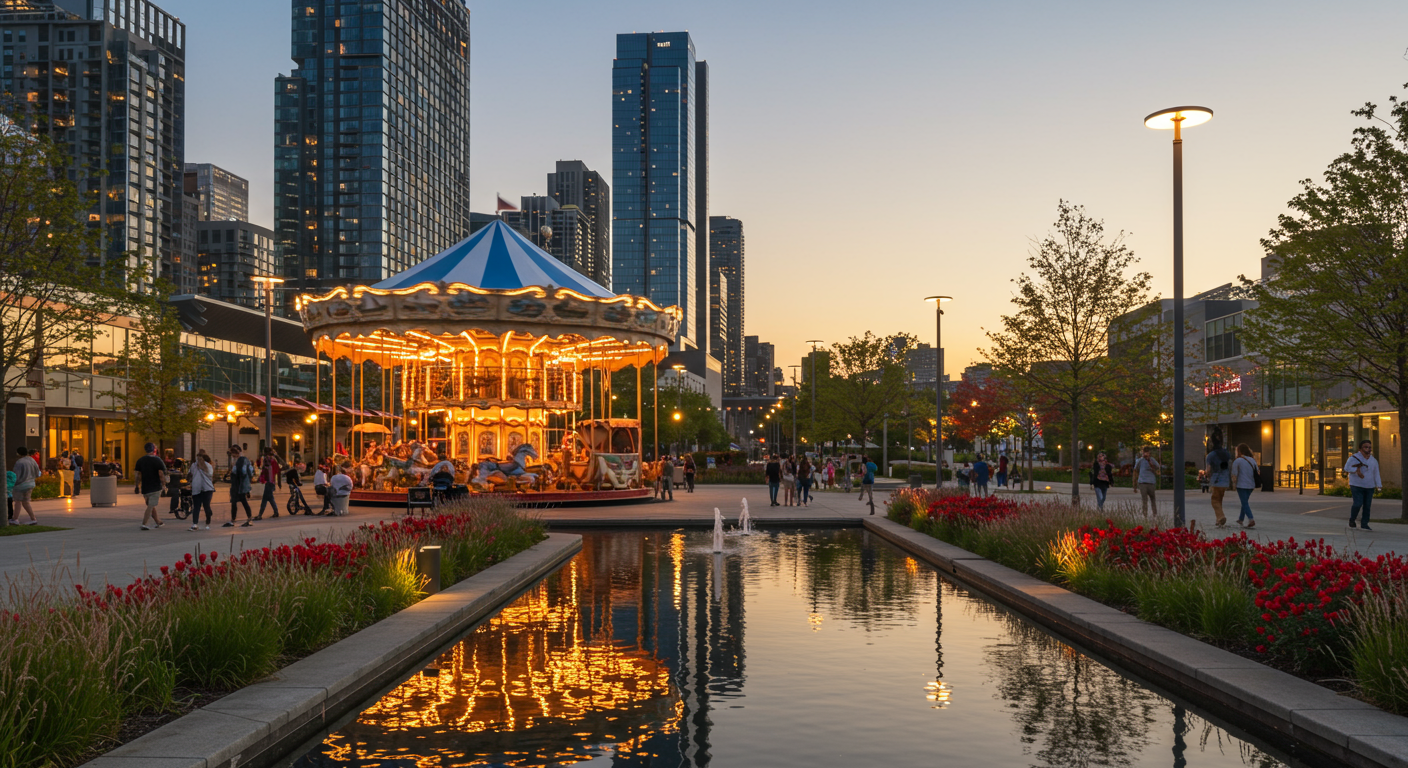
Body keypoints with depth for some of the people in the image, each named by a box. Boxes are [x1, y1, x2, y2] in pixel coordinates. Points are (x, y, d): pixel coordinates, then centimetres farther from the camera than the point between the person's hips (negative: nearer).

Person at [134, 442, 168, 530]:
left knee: (151, 506, 18)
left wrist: (139, 486, 13)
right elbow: (161, 474, -14)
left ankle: (158, 522, 29)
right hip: (155, 487, -6)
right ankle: (144, 524, -12)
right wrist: (164, 484, -5)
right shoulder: (158, 460, -9)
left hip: (145, 487, 6)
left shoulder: (140, 460, 7)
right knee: (151, 506, -4)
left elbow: (139, 475, 7)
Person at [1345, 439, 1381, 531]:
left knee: (1367, 506, 1)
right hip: (1357, 486, -4)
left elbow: (1376, 474, 3)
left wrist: (1379, 486, -9)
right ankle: (1352, 519, 11)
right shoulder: (1354, 458, -9)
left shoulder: (1374, 461, 5)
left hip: (1369, 487, 4)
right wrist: (1357, 470, -36)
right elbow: (1347, 468, -20)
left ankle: (1364, 524, 9)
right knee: (1358, 504, -13)